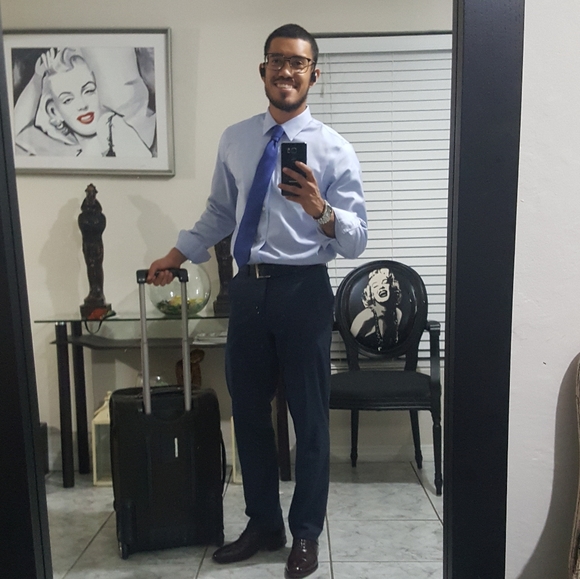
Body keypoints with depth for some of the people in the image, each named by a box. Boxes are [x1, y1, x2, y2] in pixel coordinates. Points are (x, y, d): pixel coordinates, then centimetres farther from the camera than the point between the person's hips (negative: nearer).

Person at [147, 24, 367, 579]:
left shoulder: (334, 150, -6)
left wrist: (320, 210, -30)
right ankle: (263, 523, 36)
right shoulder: (234, 140, 8)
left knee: (309, 418, 8)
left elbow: (355, 241, -12)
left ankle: (306, 534, 30)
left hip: (303, 290, -4)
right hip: (247, 287, 5)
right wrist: (176, 255, 14)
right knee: (248, 411, 14)